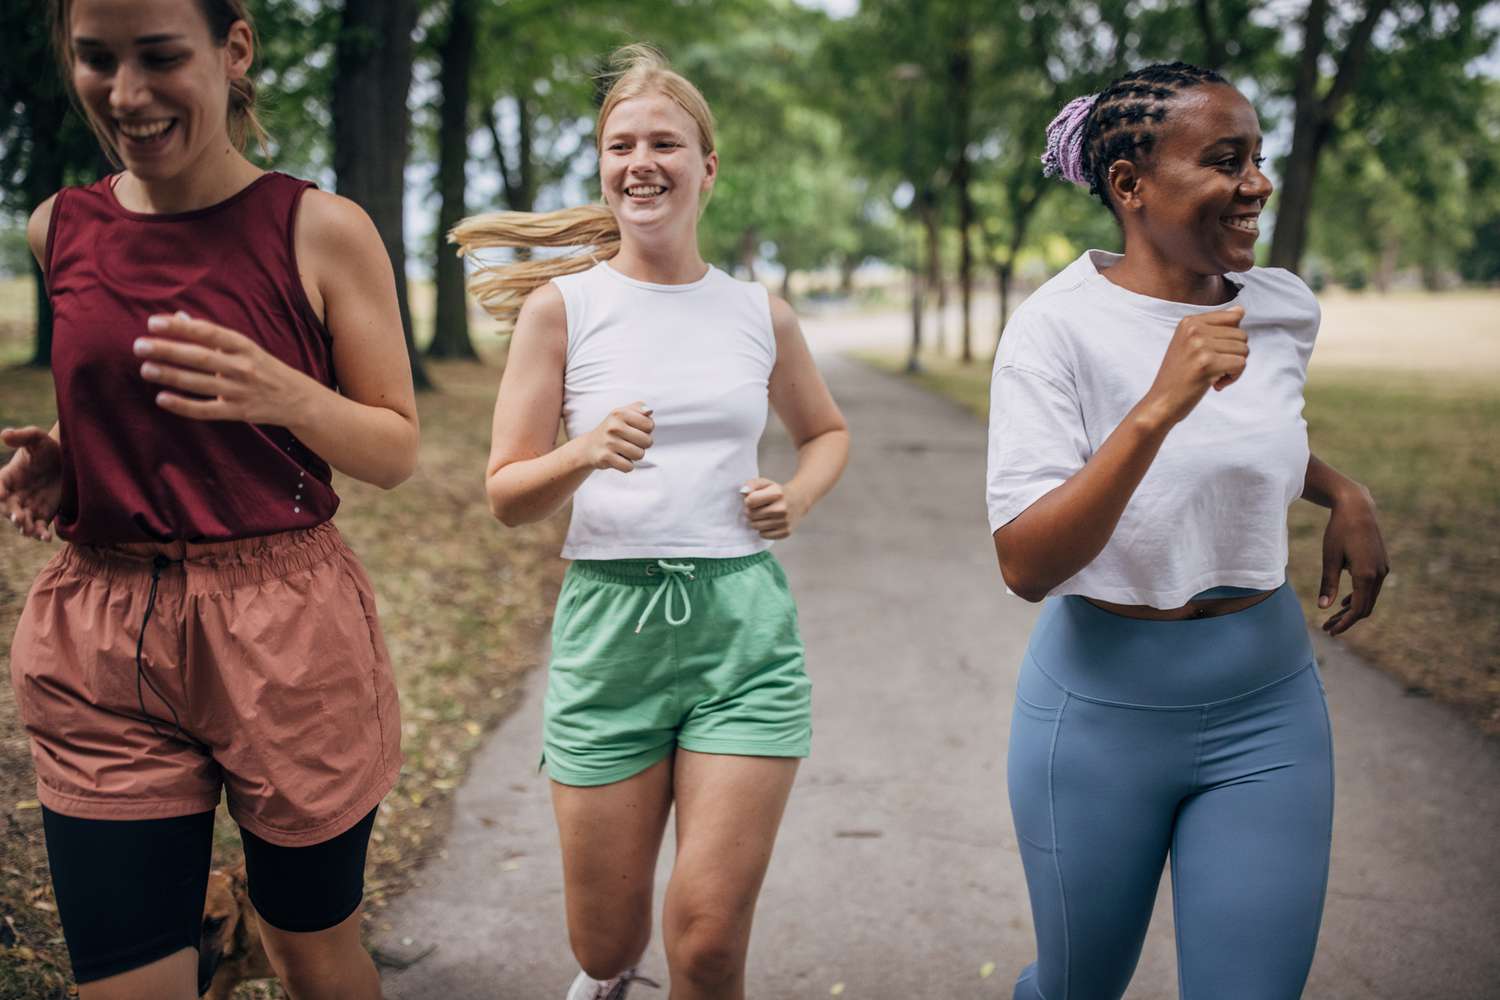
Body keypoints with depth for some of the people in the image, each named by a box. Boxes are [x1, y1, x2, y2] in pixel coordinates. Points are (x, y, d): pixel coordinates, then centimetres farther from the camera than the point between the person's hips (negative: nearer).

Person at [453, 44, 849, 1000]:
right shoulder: (560, 305, 0)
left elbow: (827, 430, 24)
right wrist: (585, 455, -22)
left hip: (745, 623, 1)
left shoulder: (761, 313, 6)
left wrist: (799, 498, 3)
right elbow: (506, 493, -1)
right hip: (610, 616, -1)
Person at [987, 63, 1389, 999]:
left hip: (1269, 705, 4)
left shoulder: (1285, 308, -2)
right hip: (1101, 704, -3)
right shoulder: (1059, 327, -16)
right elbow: (1026, 566, -24)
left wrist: (1347, 493, 2)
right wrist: (1155, 408, -33)